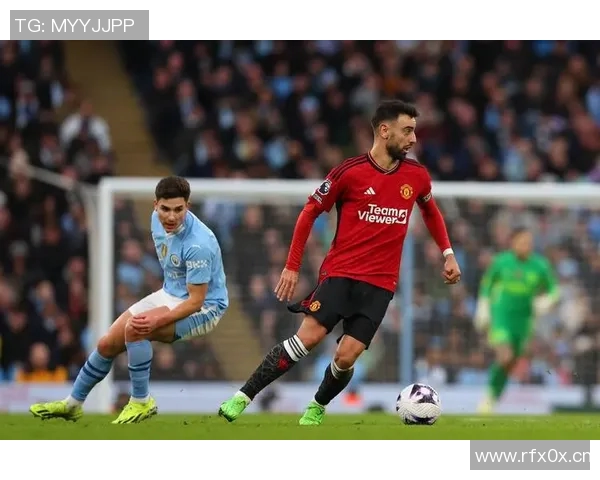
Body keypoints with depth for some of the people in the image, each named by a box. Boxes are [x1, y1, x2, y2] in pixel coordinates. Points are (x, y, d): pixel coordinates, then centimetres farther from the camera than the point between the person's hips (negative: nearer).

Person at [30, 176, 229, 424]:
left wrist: (158, 321, -39)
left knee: (134, 328, -31)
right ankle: (73, 404, 25)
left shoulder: (198, 244, -32)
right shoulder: (157, 219, -8)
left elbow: (196, 301, -29)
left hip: (203, 307, -8)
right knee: (108, 344, 5)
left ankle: (141, 402, -13)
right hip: (169, 293, 8)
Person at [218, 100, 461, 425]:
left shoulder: (417, 176, 4)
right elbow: (310, 211, 1)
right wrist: (292, 266, -2)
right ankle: (243, 398, -9)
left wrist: (448, 254, 18)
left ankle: (317, 408, 19)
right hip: (339, 273, -3)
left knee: (346, 356, -9)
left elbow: (431, 212, 26)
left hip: (380, 284, 3)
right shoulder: (350, 172, -8)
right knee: (308, 337, -17)